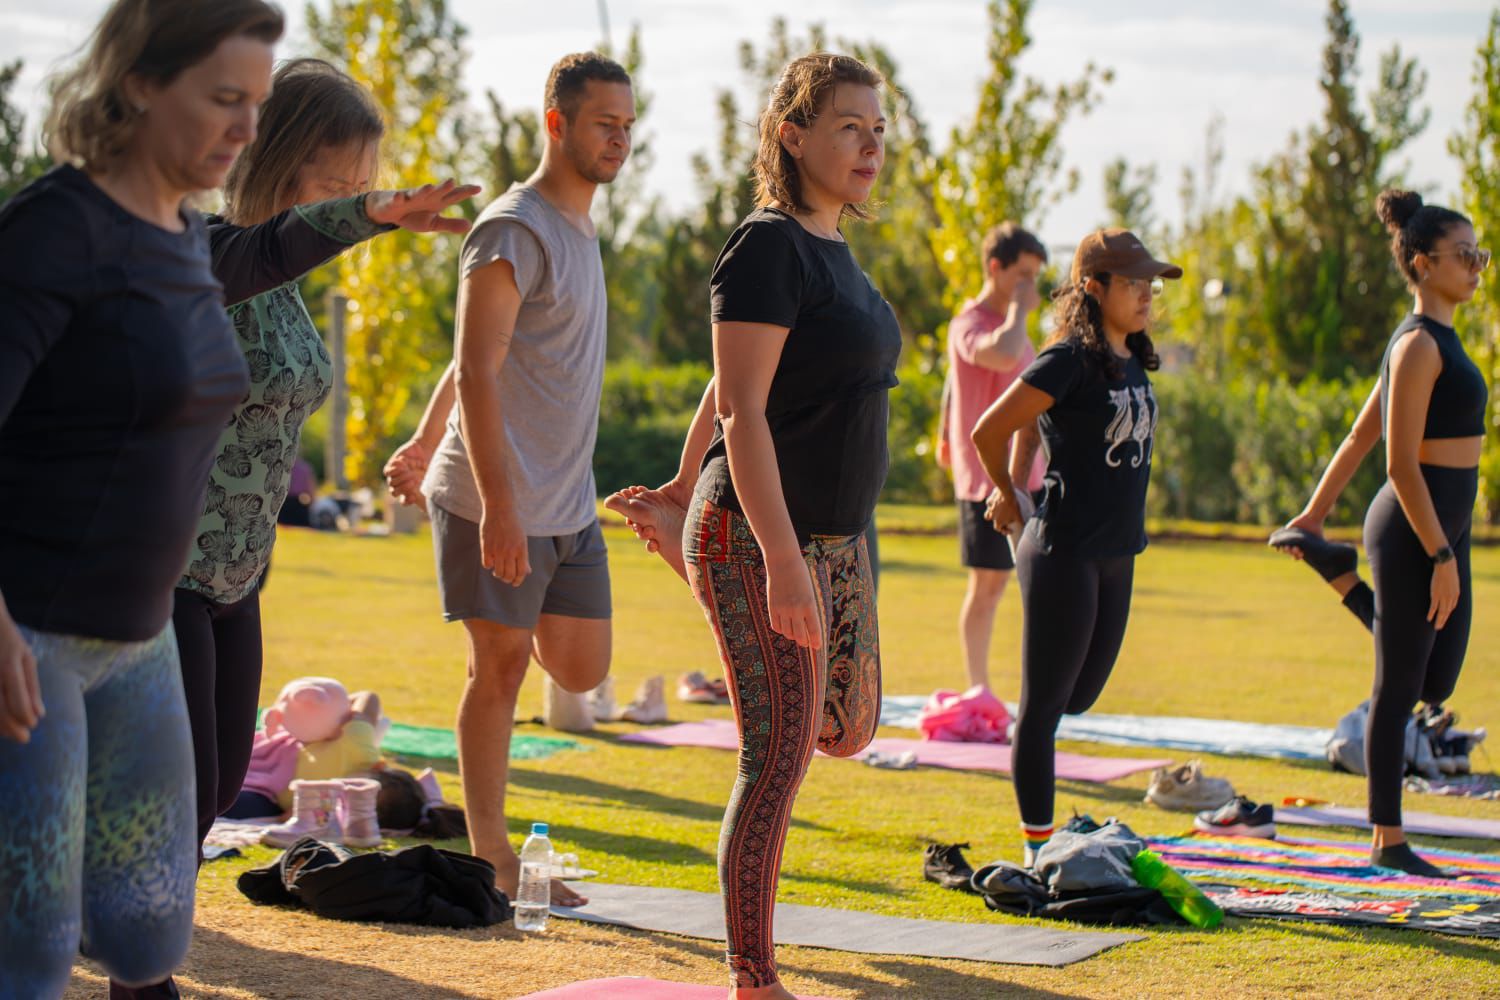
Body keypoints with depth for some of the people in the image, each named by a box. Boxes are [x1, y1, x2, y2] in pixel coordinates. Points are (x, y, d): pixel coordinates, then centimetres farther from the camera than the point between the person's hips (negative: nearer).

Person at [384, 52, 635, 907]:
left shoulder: (579, 228, 16)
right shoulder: (515, 231, -12)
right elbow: (478, 370, -18)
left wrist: (426, 443, 27)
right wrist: (497, 502, -25)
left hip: (570, 506, 8)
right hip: (498, 502, -8)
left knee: (582, 669, 8)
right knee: (502, 663, -2)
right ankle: (492, 853, 7)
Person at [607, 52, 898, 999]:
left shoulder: (831, 248, 12)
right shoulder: (768, 248, -15)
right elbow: (742, 411, -21)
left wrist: (686, 486, 29)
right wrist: (781, 558, -26)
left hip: (837, 538, 9)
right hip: (761, 538, -9)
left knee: (849, 730, 21)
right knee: (780, 759, -8)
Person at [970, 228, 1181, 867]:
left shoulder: (1135, 363, 9)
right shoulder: (1070, 361, -15)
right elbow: (989, 431, -13)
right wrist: (1011, 500, 3)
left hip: (1117, 555, 8)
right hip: (1066, 552, -8)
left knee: (1080, 695, 17)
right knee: (1046, 702, 0)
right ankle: (1038, 850, 7)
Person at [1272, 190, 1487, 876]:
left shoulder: (1433, 341, 15)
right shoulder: (1419, 344, -14)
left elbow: (1357, 439, 19)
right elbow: (1401, 464, -19)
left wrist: (1313, 513, 22)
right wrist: (1441, 556, -20)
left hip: (1441, 527, 10)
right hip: (1411, 532, -10)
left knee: (1437, 684, 14)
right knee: (1399, 688, -1)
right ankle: (1388, 842, 7)